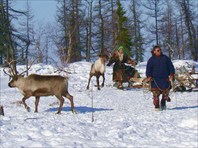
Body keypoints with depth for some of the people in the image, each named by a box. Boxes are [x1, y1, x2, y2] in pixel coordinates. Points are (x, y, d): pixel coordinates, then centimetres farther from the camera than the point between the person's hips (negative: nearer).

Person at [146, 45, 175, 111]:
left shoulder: (165, 58, 11)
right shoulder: (151, 60, 6)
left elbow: (171, 67, 13)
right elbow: (148, 69, 5)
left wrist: (171, 74, 0)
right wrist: (149, 76, -10)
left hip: (165, 79, 2)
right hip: (155, 79, -2)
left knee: (166, 91, 2)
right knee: (156, 93, -9)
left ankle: (163, 104, 23)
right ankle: (157, 106, -2)